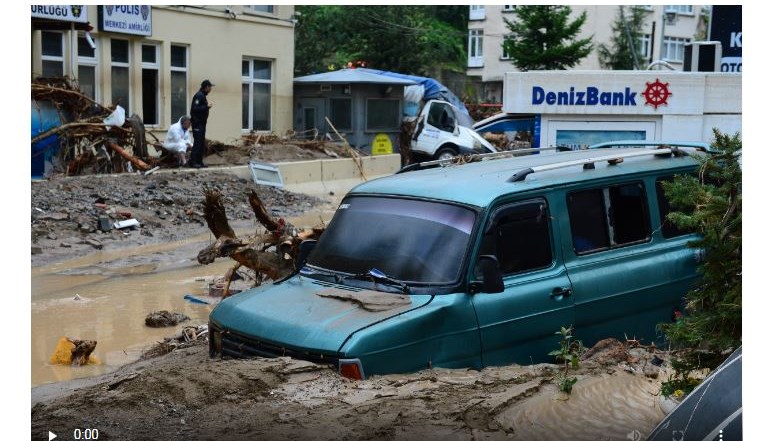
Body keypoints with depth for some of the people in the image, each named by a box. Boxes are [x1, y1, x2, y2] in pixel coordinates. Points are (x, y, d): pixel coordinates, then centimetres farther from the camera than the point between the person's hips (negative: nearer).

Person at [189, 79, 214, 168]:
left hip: (201, 123, 10)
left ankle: (199, 162, 13)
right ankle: (193, 162, -12)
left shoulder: (202, 96, 17)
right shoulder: (199, 95, -15)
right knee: (198, 142, -12)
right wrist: (206, 106, -20)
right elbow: (195, 108, -23)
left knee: (202, 142, 10)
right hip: (197, 123, -10)